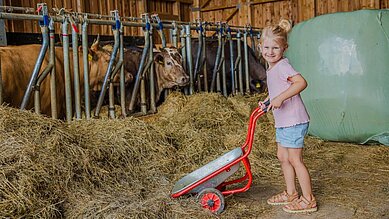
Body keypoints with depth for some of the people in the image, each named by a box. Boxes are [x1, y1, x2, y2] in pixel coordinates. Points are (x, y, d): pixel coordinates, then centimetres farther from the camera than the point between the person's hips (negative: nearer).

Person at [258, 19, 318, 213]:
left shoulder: (282, 66, -17)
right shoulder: (272, 68, 14)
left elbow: (301, 82, -32)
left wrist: (280, 98, -36)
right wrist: (267, 101, 19)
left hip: (294, 121, -10)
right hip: (283, 122, 10)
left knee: (295, 160, -2)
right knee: (283, 157, 17)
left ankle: (308, 200, 10)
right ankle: (291, 194, 31)